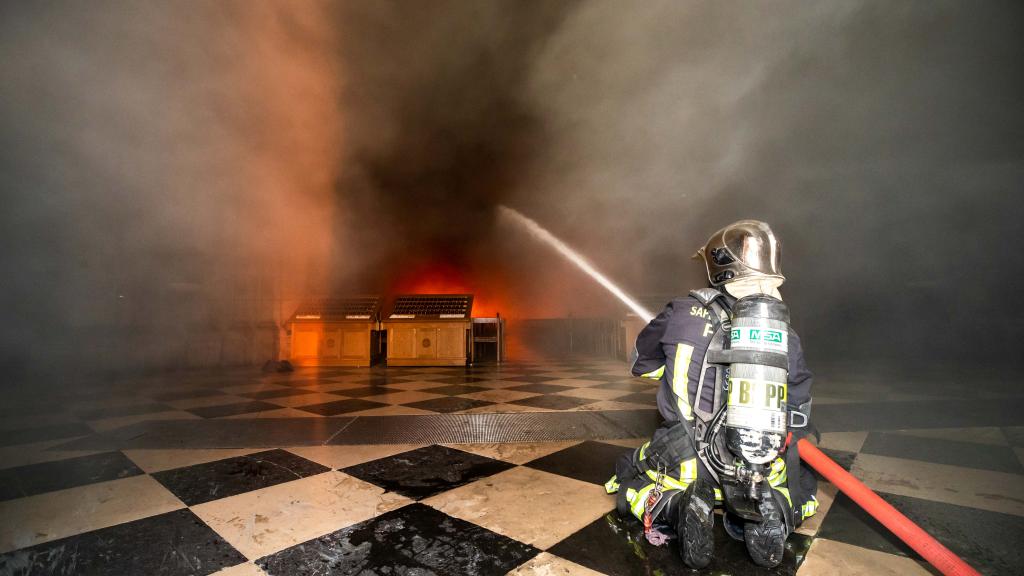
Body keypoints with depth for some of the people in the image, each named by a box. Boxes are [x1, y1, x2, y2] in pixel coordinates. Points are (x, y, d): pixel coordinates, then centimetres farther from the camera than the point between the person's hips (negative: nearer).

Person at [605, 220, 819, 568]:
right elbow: (798, 416, 6)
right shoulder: (787, 337, -6)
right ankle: (771, 511, 0)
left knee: (627, 479, 26)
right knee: (802, 485, 35)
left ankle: (670, 506, -8)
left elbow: (642, 364, 6)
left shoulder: (682, 313, -13)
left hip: (688, 464, -2)